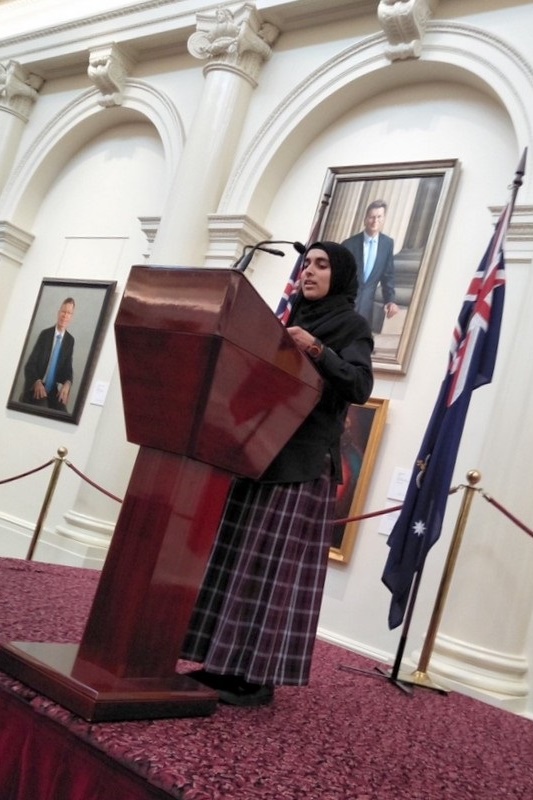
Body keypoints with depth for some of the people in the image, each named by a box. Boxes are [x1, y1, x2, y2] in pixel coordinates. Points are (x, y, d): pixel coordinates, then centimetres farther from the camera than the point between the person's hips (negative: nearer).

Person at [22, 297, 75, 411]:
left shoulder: (70, 340, 6)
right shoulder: (45, 334, -4)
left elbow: (68, 367, 5)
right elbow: (30, 364, -6)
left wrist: (67, 383, -17)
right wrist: (37, 382, -24)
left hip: (53, 390, 3)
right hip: (36, 387, -3)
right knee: (41, 410, -33)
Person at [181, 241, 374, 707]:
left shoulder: (351, 326, 0)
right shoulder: (290, 320, 21)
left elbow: (360, 387, -14)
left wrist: (317, 351, -24)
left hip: (304, 461, -7)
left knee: (276, 564, -6)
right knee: (235, 555, 6)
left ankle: (260, 676, 1)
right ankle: (223, 660, 15)